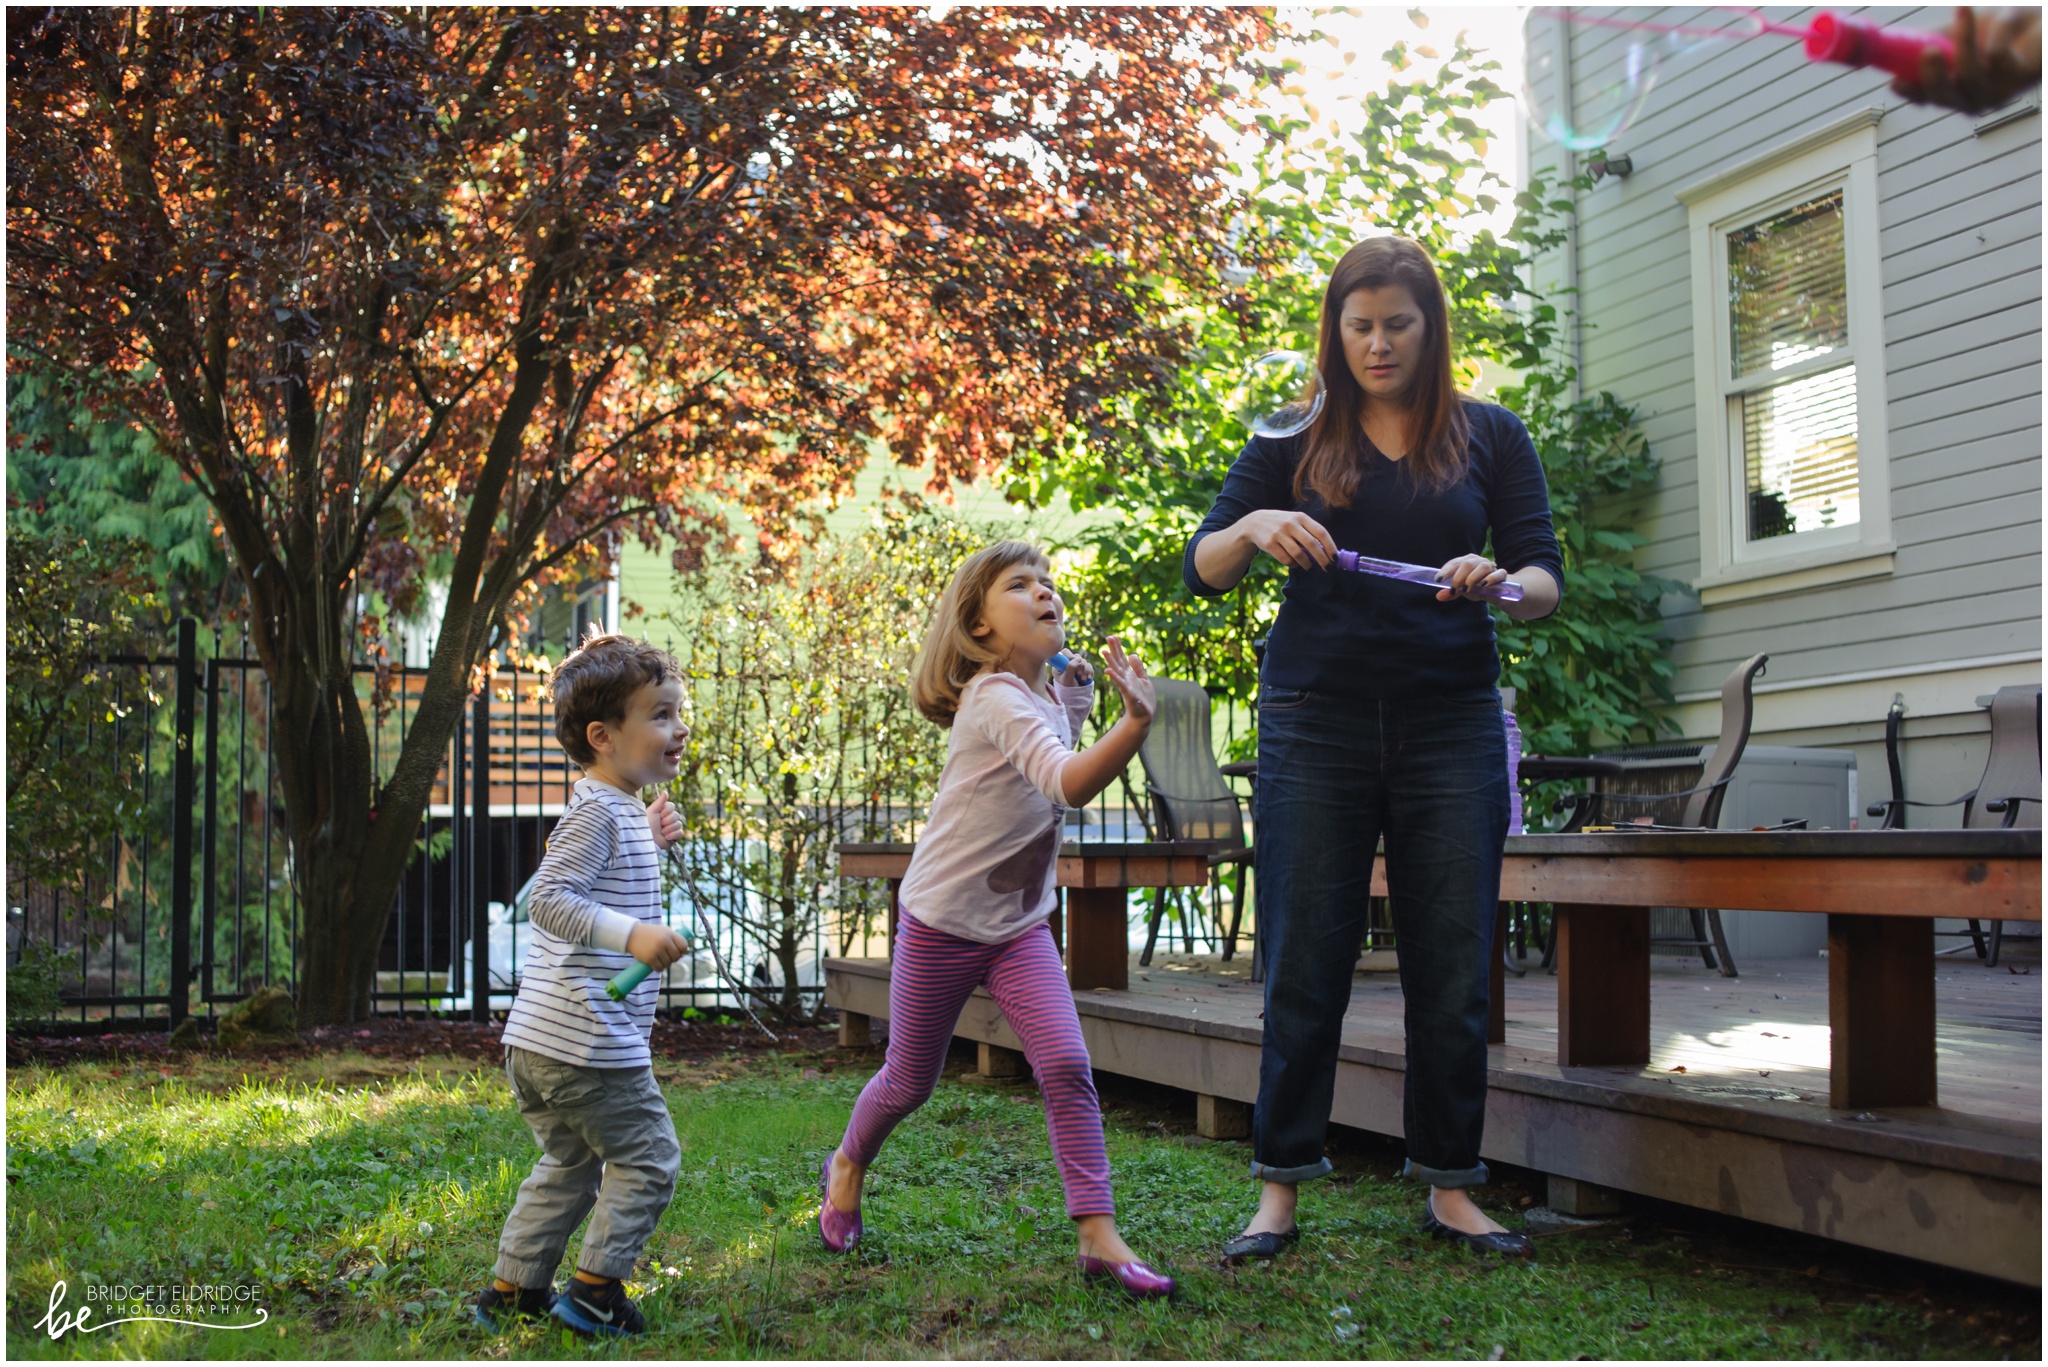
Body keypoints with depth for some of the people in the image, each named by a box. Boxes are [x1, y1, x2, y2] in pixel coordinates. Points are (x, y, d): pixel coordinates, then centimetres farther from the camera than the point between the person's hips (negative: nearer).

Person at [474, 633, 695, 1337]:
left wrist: (647, 838, 30)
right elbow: (548, 899, -25)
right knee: (647, 1159, 2)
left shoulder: (614, 809, 17)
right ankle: (595, 1290, 7)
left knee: (570, 1164, 21)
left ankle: (514, 1288, 27)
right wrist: (632, 933, -34)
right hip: (589, 1042, -10)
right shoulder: (596, 812, -15)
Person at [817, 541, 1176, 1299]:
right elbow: (1067, 783, -39)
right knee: (909, 1081, 12)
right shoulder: (996, 699, -23)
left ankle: (1099, 1237, -10)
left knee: (1066, 1065, -12)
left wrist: (1080, 690, 8)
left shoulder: (1051, 697, 3)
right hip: (942, 924, -6)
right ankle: (848, 1168, 41)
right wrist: (1136, 722, -56)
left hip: (1021, 926, 6)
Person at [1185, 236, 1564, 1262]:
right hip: (1314, 724, 0)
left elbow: (1547, 578, 4)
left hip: (1451, 724, 1)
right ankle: (1280, 1187, 8)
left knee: (1453, 967, 1)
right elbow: (1199, 571, 5)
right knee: (1303, 965, -1)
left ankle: (1450, 1189, 12)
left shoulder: (1490, 437, 9)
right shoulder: (1294, 443, 8)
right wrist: (1253, 528, -17)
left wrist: (1499, 583, -19)